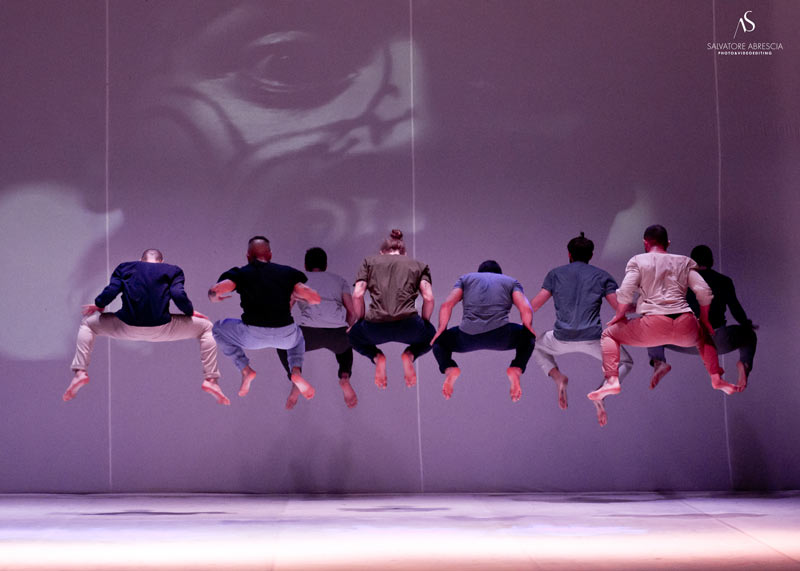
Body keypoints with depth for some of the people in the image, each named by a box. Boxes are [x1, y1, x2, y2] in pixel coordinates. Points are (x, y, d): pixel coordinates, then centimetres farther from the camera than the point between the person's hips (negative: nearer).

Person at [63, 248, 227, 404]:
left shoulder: (125, 268, 18)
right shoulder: (172, 270, 14)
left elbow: (110, 292, 5)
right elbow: (179, 296, -4)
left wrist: (98, 305, 25)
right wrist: (190, 312, 15)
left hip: (127, 327, 1)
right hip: (161, 329, -1)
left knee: (87, 323, 29)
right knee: (206, 327, 20)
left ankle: (80, 372, 9)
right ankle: (210, 379, 5)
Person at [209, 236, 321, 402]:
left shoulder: (240, 273, 10)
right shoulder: (287, 272, 14)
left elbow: (215, 291, -6)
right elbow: (315, 298, 6)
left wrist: (216, 298, 18)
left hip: (253, 336, -2)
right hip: (286, 336, 2)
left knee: (219, 328, 28)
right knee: (299, 332, 40)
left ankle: (245, 370, 11)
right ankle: (296, 371, 11)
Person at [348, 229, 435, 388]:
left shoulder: (369, 261, 21)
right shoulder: (419, 265, 22)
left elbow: (357, 295, 8)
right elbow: (429, 298, 6)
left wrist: (361, 320, 21)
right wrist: (423, 324, 20)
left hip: (375, 328, 0)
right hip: (408, 326, 0)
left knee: (354, 335, 36)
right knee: (430, 335, 35)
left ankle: (377, 357, 5)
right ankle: (410, 354, 3)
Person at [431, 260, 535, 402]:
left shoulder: (466, 278, 27)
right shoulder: (511, 281, 25)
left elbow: (446, 305, 12)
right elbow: (526, 309, 8)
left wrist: (441, 331, 23)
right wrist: (529, 329, 26)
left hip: (468, 338, 0)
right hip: (500, 337, 0)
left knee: (439, 342, 31)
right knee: (528, 336, 32)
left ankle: (449, 370, -1)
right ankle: (515, 370, 5)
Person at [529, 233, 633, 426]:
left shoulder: (555, 274, 10)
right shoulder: (602, 276, 8)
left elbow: (534, 305, 4)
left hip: (562, 338, 1)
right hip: (592, 338, -1)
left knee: (537, 348, 33)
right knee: (625, 363, 23)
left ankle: (557, 377, 3)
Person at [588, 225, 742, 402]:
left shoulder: (638, 261, 11)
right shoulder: (684, 262, 20)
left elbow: (625, 292, -2)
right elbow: (704, 292, 10)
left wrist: (619, 315, 15)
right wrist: (704, 319, 23)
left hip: (654, 326, -3)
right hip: (685, 330, 3)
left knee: (609, 334, 17)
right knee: (704, 336, 38)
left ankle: (612, 381, -2)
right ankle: (716, 379, 22)